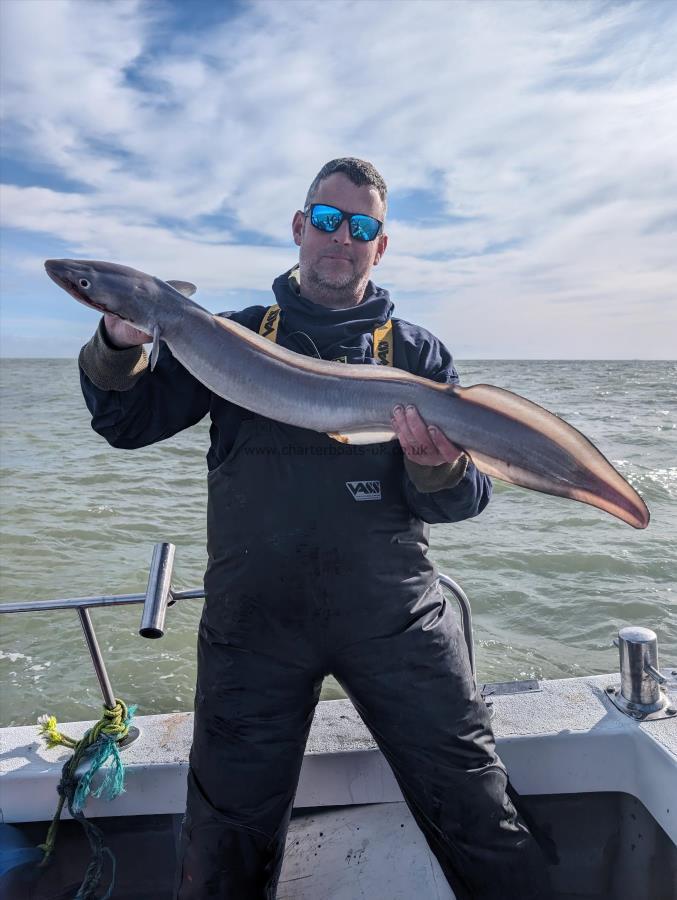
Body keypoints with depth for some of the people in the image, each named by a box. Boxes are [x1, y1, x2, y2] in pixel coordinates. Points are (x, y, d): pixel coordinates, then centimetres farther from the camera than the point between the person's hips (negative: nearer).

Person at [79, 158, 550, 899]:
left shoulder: (416, 351, 7)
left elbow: (463, 502, 1)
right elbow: (129, 423, 5)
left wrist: (437, 469, -22)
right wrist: (119, 346, -14)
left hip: (394, 617, 0)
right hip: (254, 621, 1)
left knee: (479, 822, 6)